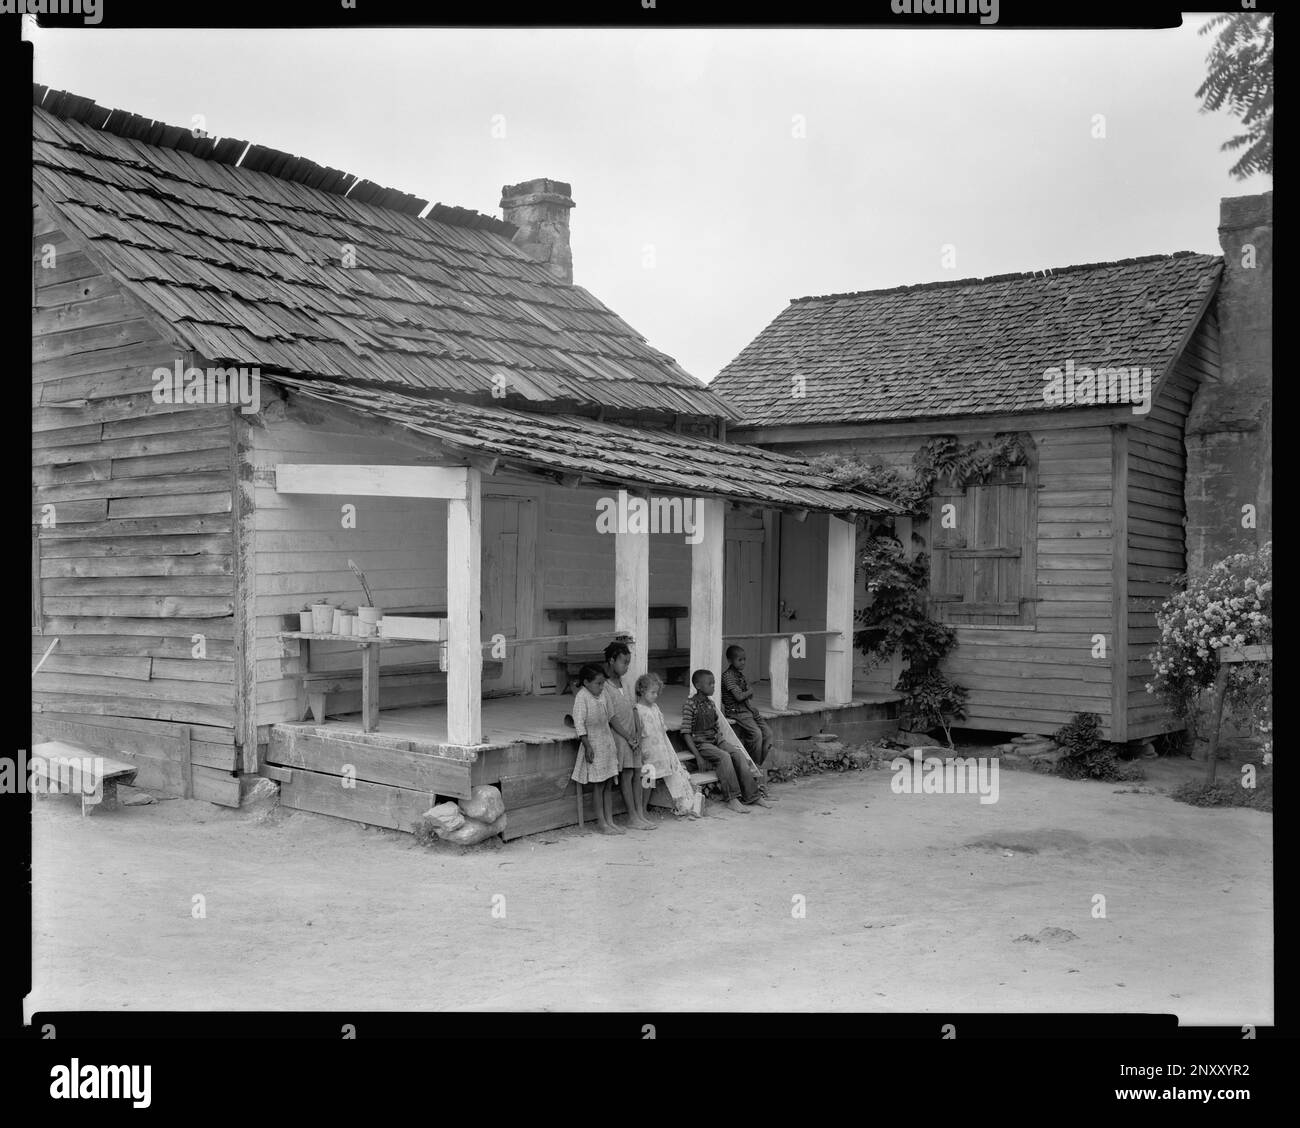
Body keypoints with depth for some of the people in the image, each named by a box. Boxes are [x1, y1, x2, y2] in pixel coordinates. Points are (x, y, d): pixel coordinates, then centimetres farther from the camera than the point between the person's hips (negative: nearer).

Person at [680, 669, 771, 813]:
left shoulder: (711, 703, 12)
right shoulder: (690, 705, -10)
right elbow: (686, 733, -13)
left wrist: (722, 742, 3)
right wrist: (698, 756, -19)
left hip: (715, 741, 7)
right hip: (700, 743, -7)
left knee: (738, 754, -16)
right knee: (723, 756, -30)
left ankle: (752, 796, -14)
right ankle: (732, 800, -29)